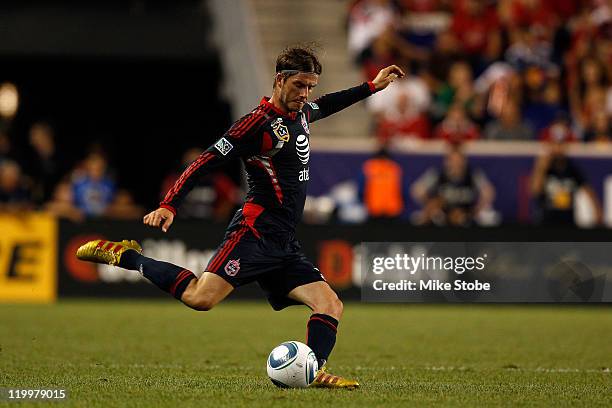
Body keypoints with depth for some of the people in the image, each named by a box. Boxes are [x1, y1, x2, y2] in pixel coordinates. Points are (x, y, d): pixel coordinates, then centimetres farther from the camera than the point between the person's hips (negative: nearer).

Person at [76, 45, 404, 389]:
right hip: (255, 234, -9)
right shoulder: (260, 123, -9)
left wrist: (373, 87, 45)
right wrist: (169, 206, -22)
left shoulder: (300, 114, 17)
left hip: (284, 245, 9)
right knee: (200, 298, -25)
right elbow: (207, 162, -13)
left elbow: (326, 105, 43)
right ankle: (126, 257, -9)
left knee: (331, 306, -5)